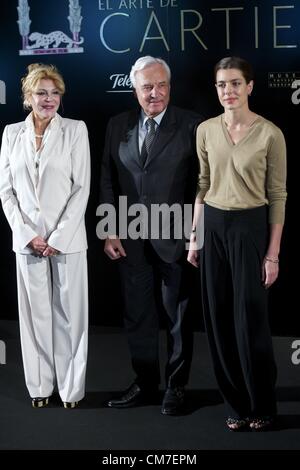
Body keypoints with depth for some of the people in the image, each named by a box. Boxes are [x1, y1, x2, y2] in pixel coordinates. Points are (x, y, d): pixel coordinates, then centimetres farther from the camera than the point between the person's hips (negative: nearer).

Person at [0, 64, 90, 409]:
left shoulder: (75, 130, 0)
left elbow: (81, 187, -4)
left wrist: (58, 237, -10)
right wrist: (28, 234, -5)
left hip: (67, 237, -2)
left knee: (69, 312, 2)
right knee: (35, 312, 7)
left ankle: (71, 387, 13)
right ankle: (40, 386, 18)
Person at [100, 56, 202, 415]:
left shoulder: (191, 125, -4)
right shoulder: (118, 126, 8)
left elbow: (202, 183, -5)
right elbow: (108, 181, 8)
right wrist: (110, 231, 2)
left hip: (173, 237, -3)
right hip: (130, 239, 4)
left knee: (177, 316, 9)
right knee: (137, 315, 12)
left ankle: (176, 387, 24)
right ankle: (145, 385, 26)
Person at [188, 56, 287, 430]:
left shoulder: (270, 134, -8)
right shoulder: (205, 130, 4)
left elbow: (278, 196, -6)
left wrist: (273, 253, -8)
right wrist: (194, 236, 9)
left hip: (251, 227, -4)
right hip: (213, 226, 4)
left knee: (251, 319, 1)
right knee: (219, 318, 8)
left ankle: (262, 406, 21)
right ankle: (236, 403, 24)